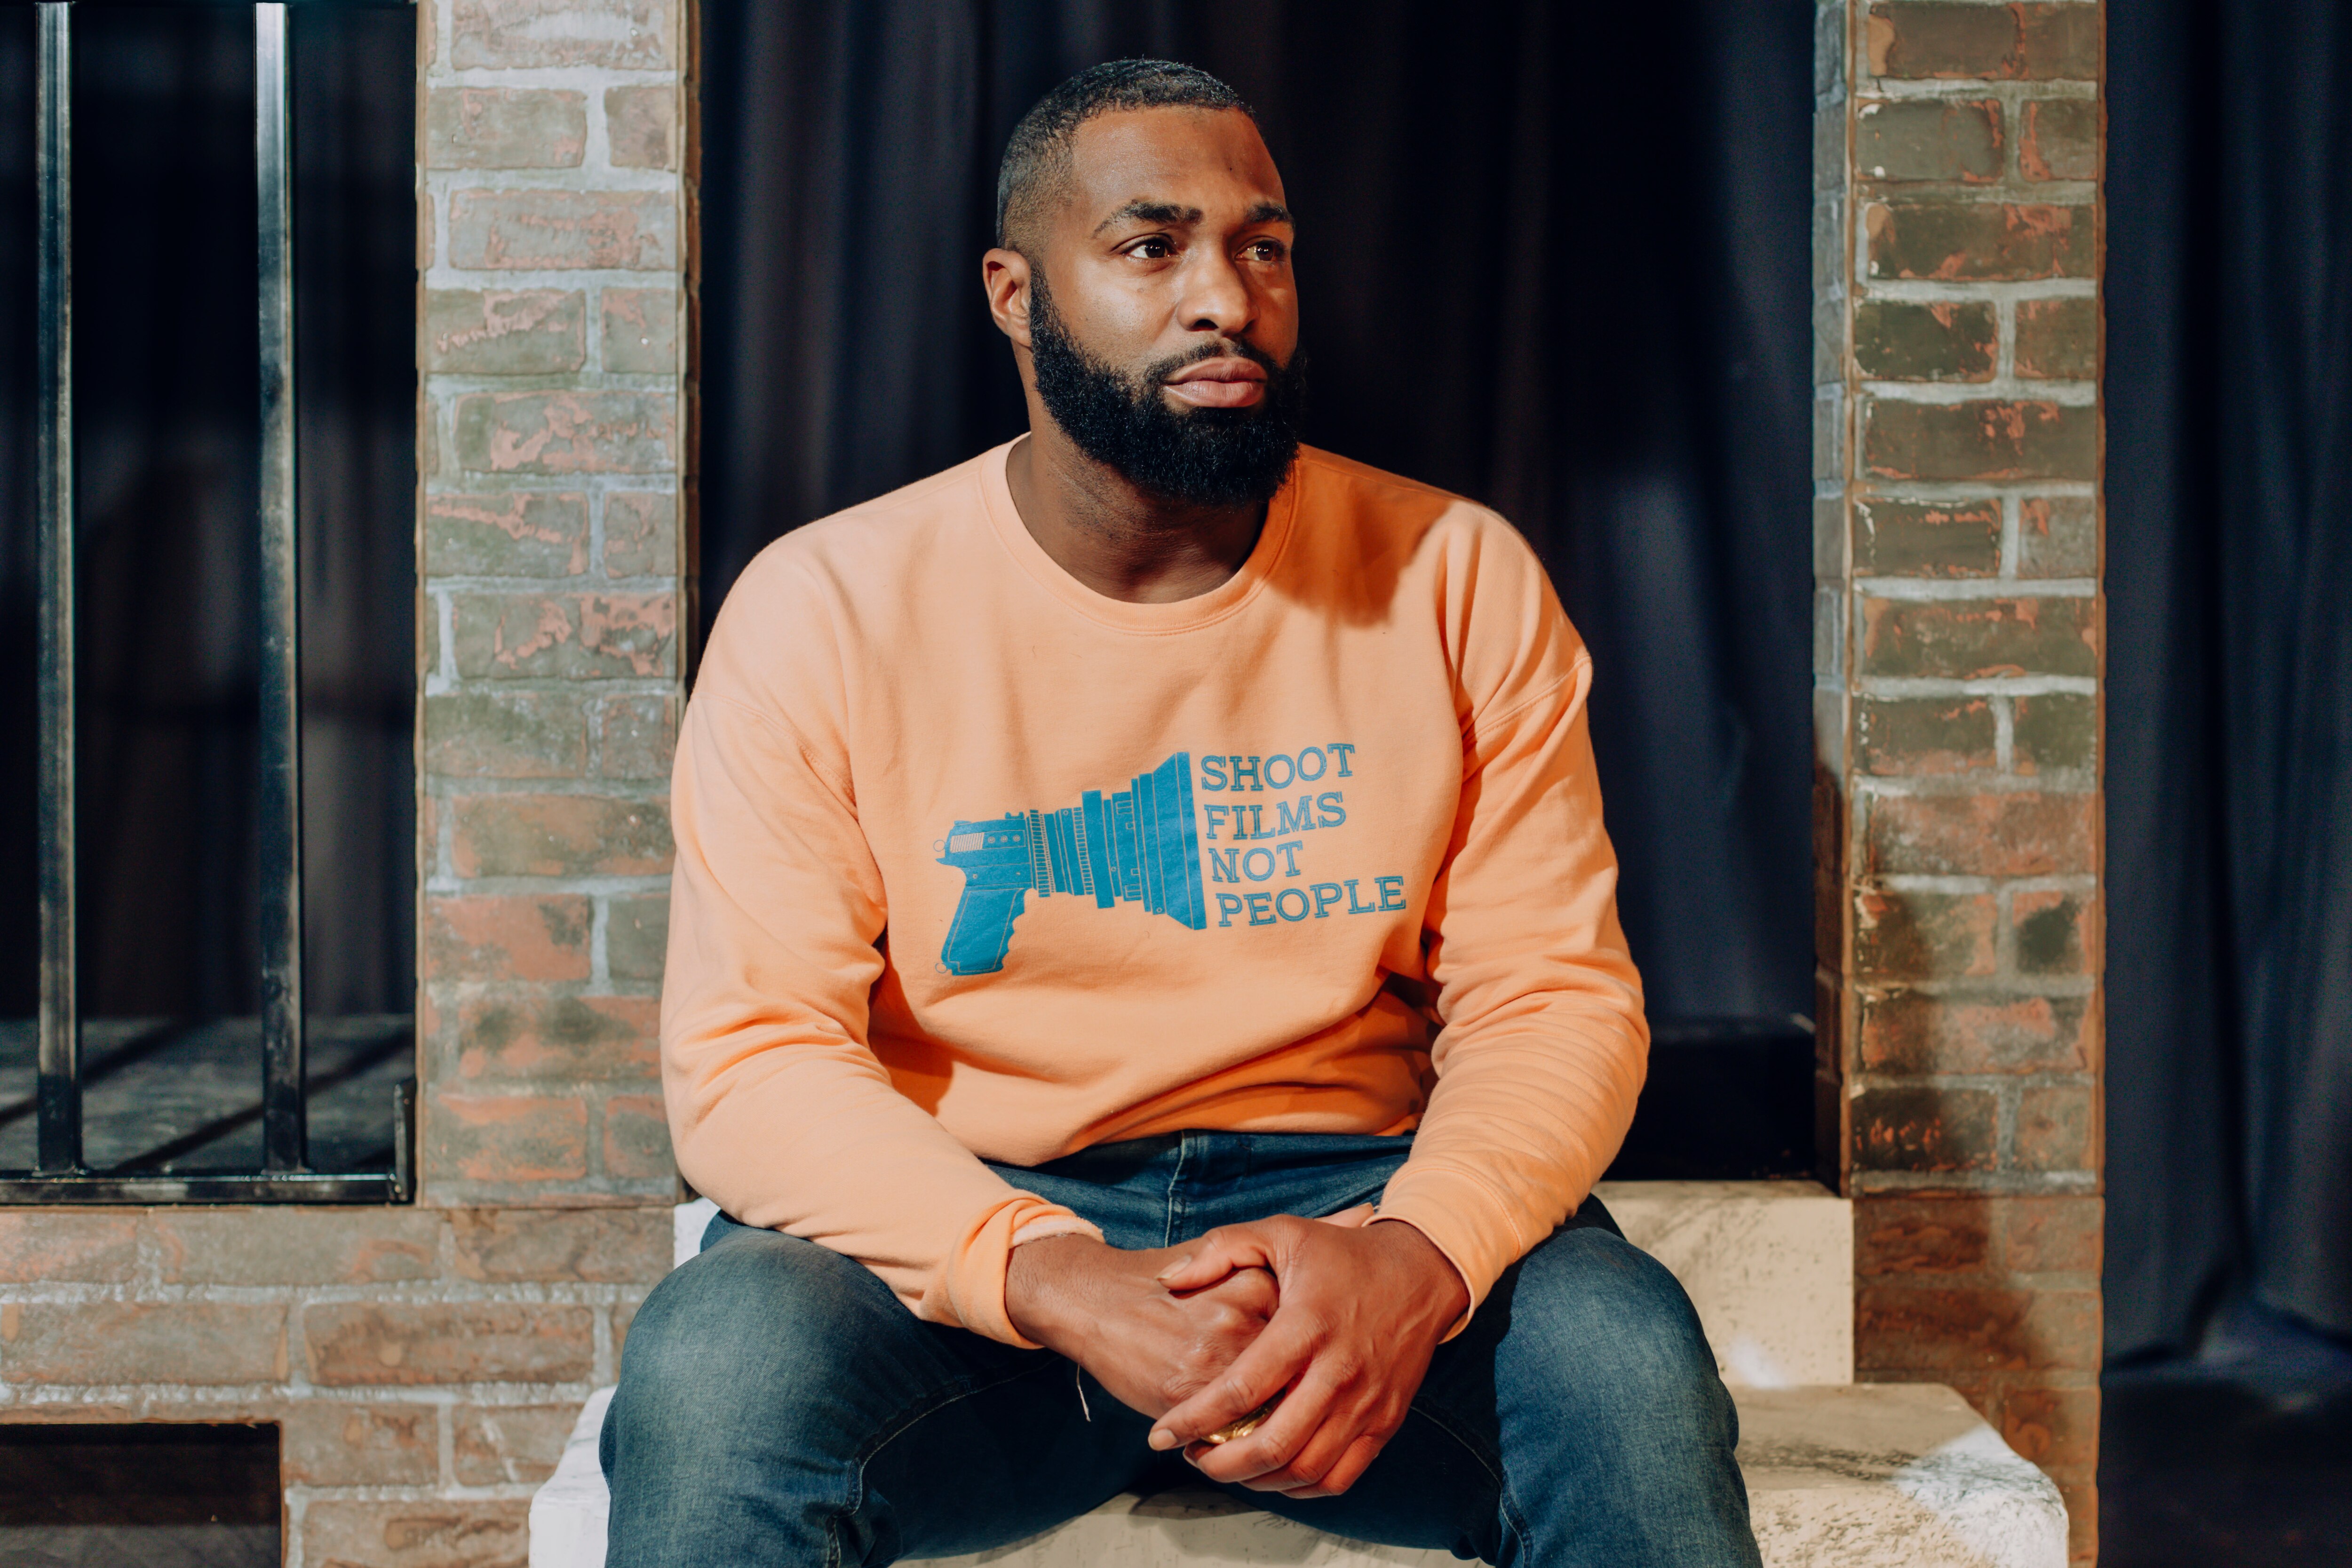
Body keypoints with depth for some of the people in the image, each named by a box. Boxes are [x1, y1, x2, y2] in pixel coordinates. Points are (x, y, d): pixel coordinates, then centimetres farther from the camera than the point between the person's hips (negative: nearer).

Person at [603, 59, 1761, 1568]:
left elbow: (1556, 995, 0)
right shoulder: (824, 609, -3)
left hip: (1350, 1190, 1)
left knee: (1627, 1356, -29)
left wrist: (1415, 1255, -23)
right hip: (964, 1223, 0)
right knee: (712, 1371, -31)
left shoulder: (1460, 580, 2)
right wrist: (1058, 1284, -26)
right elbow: (749, 1057, -9)